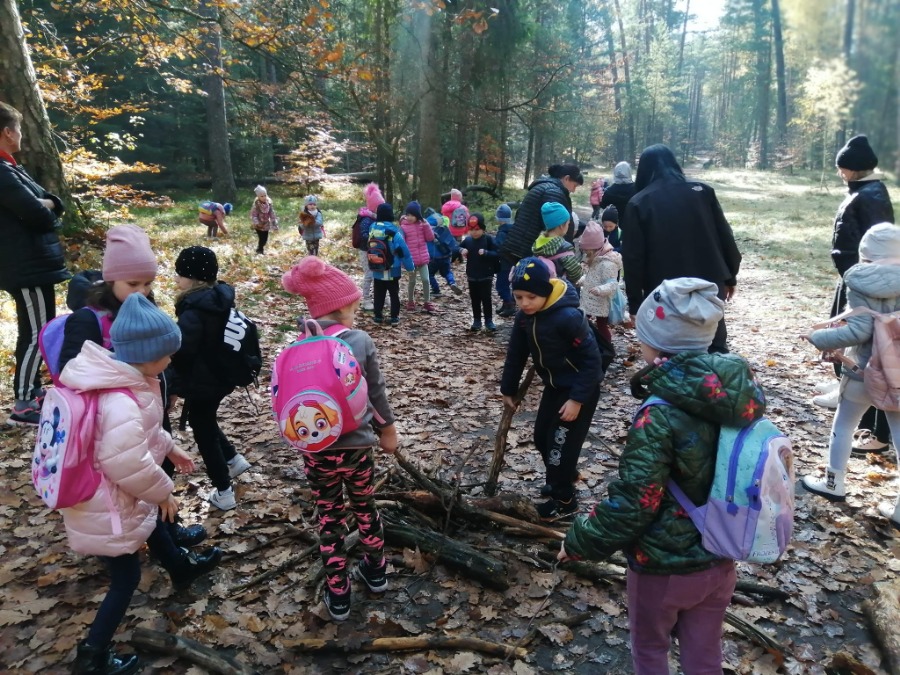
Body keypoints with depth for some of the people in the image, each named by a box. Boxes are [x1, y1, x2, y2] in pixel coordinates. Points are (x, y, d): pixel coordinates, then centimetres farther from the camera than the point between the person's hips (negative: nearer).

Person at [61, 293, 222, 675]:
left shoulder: (118, 378, -6)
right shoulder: (120, 403, -37)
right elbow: (130, 465, -35)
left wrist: (169, 447, 18)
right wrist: (162, 491, -17)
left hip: (112, 497, 10)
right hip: (108, 508, -10)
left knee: (153, 523, 32)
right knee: (126, 578, 9)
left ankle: (182, 568, 60)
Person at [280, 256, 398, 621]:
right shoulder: (361, 341, -12)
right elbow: (377, 393, -3)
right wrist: (388, 430, 13)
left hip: (316, 450, 1)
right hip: (356, 445, 0)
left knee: (329, 520, 16)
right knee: (365, 509, 23)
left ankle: (338, 597, 27)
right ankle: (375, 572, 42)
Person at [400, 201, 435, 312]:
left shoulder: (422, 224, 4)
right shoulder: (403, 227, -6)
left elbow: (430, 238, -1)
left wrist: (426, 225, -10)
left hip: (423, 258, 2)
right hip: (411, 259, -2)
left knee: (426, 279, 2)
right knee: (412, 281, 9)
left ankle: (427, 302, 13)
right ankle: (410, 301, 24)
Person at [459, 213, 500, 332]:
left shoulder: (488, 239, -10)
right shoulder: (467, 240, 1)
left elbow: (496, 254, -13)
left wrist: (486, 252, -30)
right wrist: (461, 250, -12)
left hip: (486, 276, -4)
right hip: (472, 276, 4)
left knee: (486, 299, 2)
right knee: (474, 299, 11)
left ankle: (489, 321, 13)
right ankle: (476, 321, 21)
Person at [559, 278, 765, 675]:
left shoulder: (660, 416, -29)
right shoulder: (741, 393, -10)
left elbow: (631, 504, -26)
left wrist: (579, 542, -10)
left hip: (664, 567, -6)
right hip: (720, 560, 6)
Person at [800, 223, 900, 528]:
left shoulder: (861, 283, -16)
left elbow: (859, 331, -20)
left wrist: (817, 337, -9)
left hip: (868, 369, -4)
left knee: (843, 425, 17)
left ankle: (833, 484, 29)